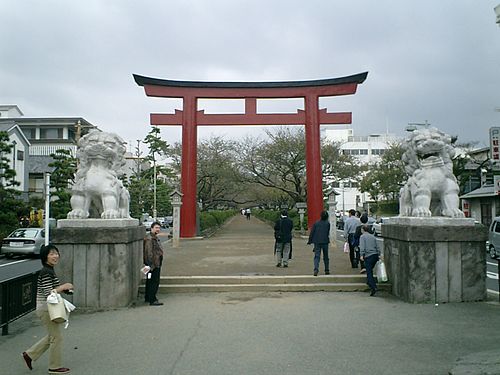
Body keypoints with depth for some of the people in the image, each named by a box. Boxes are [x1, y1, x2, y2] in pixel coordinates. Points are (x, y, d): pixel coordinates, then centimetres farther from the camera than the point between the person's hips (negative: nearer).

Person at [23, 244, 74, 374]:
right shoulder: (46, 272, -20)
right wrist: (63, 287, -19)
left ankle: (30, 354, 31)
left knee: (52, 336, 21)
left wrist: (64, 289, 9)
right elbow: (48, 294, -25)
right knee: (56, 337, 2)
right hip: (47, 309, -10)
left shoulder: (50, 270, 10)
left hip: (48, 309, 10)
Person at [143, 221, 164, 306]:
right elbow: (149, 253, -22)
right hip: (153, 264, -11)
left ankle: (147, 297, 27)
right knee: (154, 282, -7)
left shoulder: (156, 238, 16)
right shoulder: (149, 239, -17)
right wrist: (151, 265, -24)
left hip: (157, 264, 11)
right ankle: (152, 300, -2)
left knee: (150, 281, 18)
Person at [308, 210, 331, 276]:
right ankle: (327, 270, 19)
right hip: (325, 241, 0)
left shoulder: (316, 223, 1)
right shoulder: (327, 223, -1)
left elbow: (312, 232, 0)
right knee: (326, 256, 13)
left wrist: (310, 241, 6)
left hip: (317, 242, 0)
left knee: (317, 256, -2)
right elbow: (328, 233, 2)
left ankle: (316, 269, -19)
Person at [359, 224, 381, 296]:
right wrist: (378, 255, 19)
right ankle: (369, 282, 33)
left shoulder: (362, 236, 1)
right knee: (370, 270, 23)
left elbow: (362, 246, -11)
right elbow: (377, 246, 18)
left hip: (368, 255, -6)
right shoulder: (373, 236, 19)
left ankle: (374, 287, -20)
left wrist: (361, 255, -14)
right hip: (375, 255, 7)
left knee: (369, 272, -9)